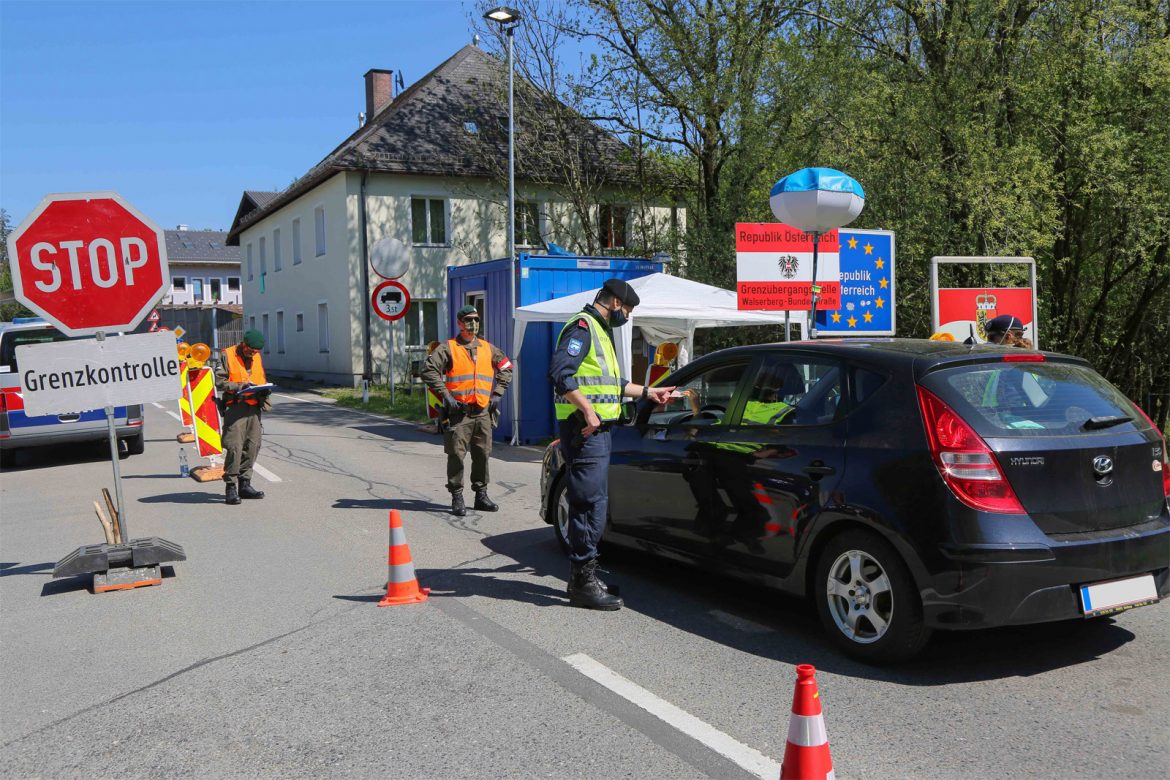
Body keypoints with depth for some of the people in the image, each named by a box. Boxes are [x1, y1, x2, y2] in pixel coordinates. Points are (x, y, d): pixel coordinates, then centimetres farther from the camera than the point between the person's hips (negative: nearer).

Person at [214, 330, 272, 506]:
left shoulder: (257, 358, 18)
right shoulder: (228, 356, -1)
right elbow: (219, 381, -5)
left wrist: (265, 389, 4)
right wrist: (239, 386, -18)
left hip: (254, 407, 6)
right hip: (235, 407, -6)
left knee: (252, 446, 7)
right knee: (234, 447, -12)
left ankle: (244, 484, 16)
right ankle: (231, 487, -6)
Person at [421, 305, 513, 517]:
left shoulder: (488, 348, 15)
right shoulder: (448, 348, 0)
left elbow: (506, 368, 24)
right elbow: (429, 370, -8)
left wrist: (497, 393, 13)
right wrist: (446, 396, -12)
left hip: (483, 412, 4)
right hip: (458, 412, -4)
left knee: (482, 455, 8)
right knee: (456, 455, -4)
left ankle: (481, 495, 18)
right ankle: (457, 498, 4)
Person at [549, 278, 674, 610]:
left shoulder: (599, 331, 23)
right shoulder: (582, 327, -10)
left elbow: (611, 383, 33)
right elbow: (559, 373, -23)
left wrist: (647, 392, 36)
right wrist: (588, 410, -27)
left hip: (597, 429, 11)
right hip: (584, 430, -11)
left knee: (587, 504, 14)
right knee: (591, 505, -10)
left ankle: (582, 578, 22)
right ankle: (583, 582, -4)